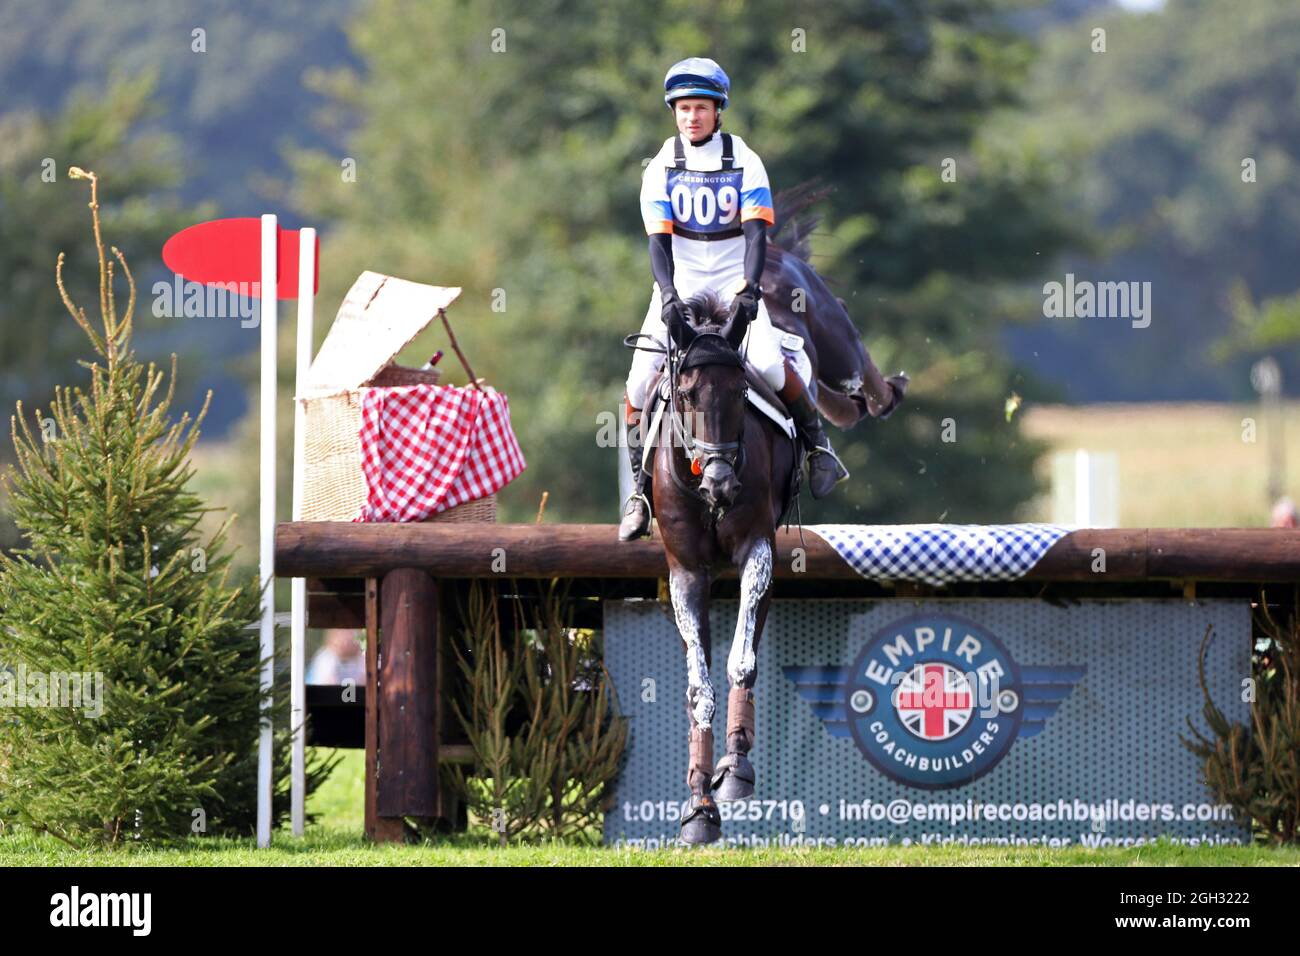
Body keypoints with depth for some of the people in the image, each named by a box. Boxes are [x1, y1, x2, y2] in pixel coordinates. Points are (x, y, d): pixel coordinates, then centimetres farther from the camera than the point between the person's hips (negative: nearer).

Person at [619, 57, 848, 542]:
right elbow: (659, 239, -8)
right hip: (679, 288, 1)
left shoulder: (744, 163, -1)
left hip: (733, 286, -1)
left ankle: (815, 439, -1)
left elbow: (756, 232, -11)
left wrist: (750, 289, -26)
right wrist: (668, 295, -24)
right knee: (640, 379, -15)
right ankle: (640, 485, -2)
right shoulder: (661, 169, 1)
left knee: (768, 364, -26)